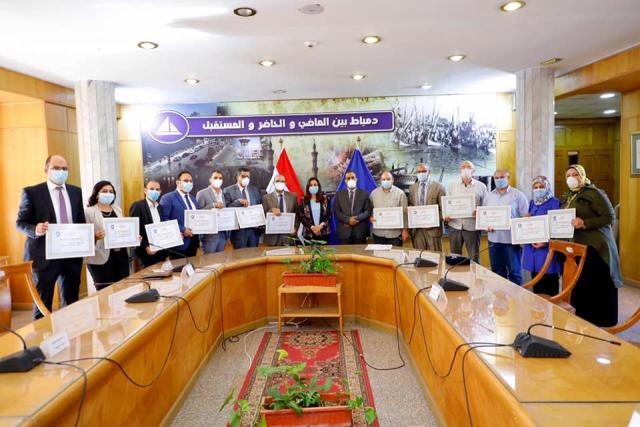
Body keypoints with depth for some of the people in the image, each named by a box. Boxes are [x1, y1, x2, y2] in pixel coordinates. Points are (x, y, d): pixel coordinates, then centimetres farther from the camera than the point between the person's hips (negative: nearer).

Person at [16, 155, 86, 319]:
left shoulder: (76, 191, 10)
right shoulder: (31, 192, -3)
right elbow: (20, 222, -3)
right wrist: (36, 230, -24)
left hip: (72, 253, 4)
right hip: (44, 255, -4)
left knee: (72, 303, 12)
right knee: (42, 304, 6)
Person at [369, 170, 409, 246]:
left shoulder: (400, 193, -1)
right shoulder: (374, 193, 7)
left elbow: (404, 213, -1)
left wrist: (405, 230, -3)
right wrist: (370, 217, -8)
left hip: (395, 233, -2)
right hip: (378, 233, 2)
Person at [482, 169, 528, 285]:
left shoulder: (518, 195, 0)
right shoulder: (488, 196, 13)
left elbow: (526, 217, -3)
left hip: (512, 240, -4)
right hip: (494, 239, 4)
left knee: (514, 271, 2)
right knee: (497, 271, 12)